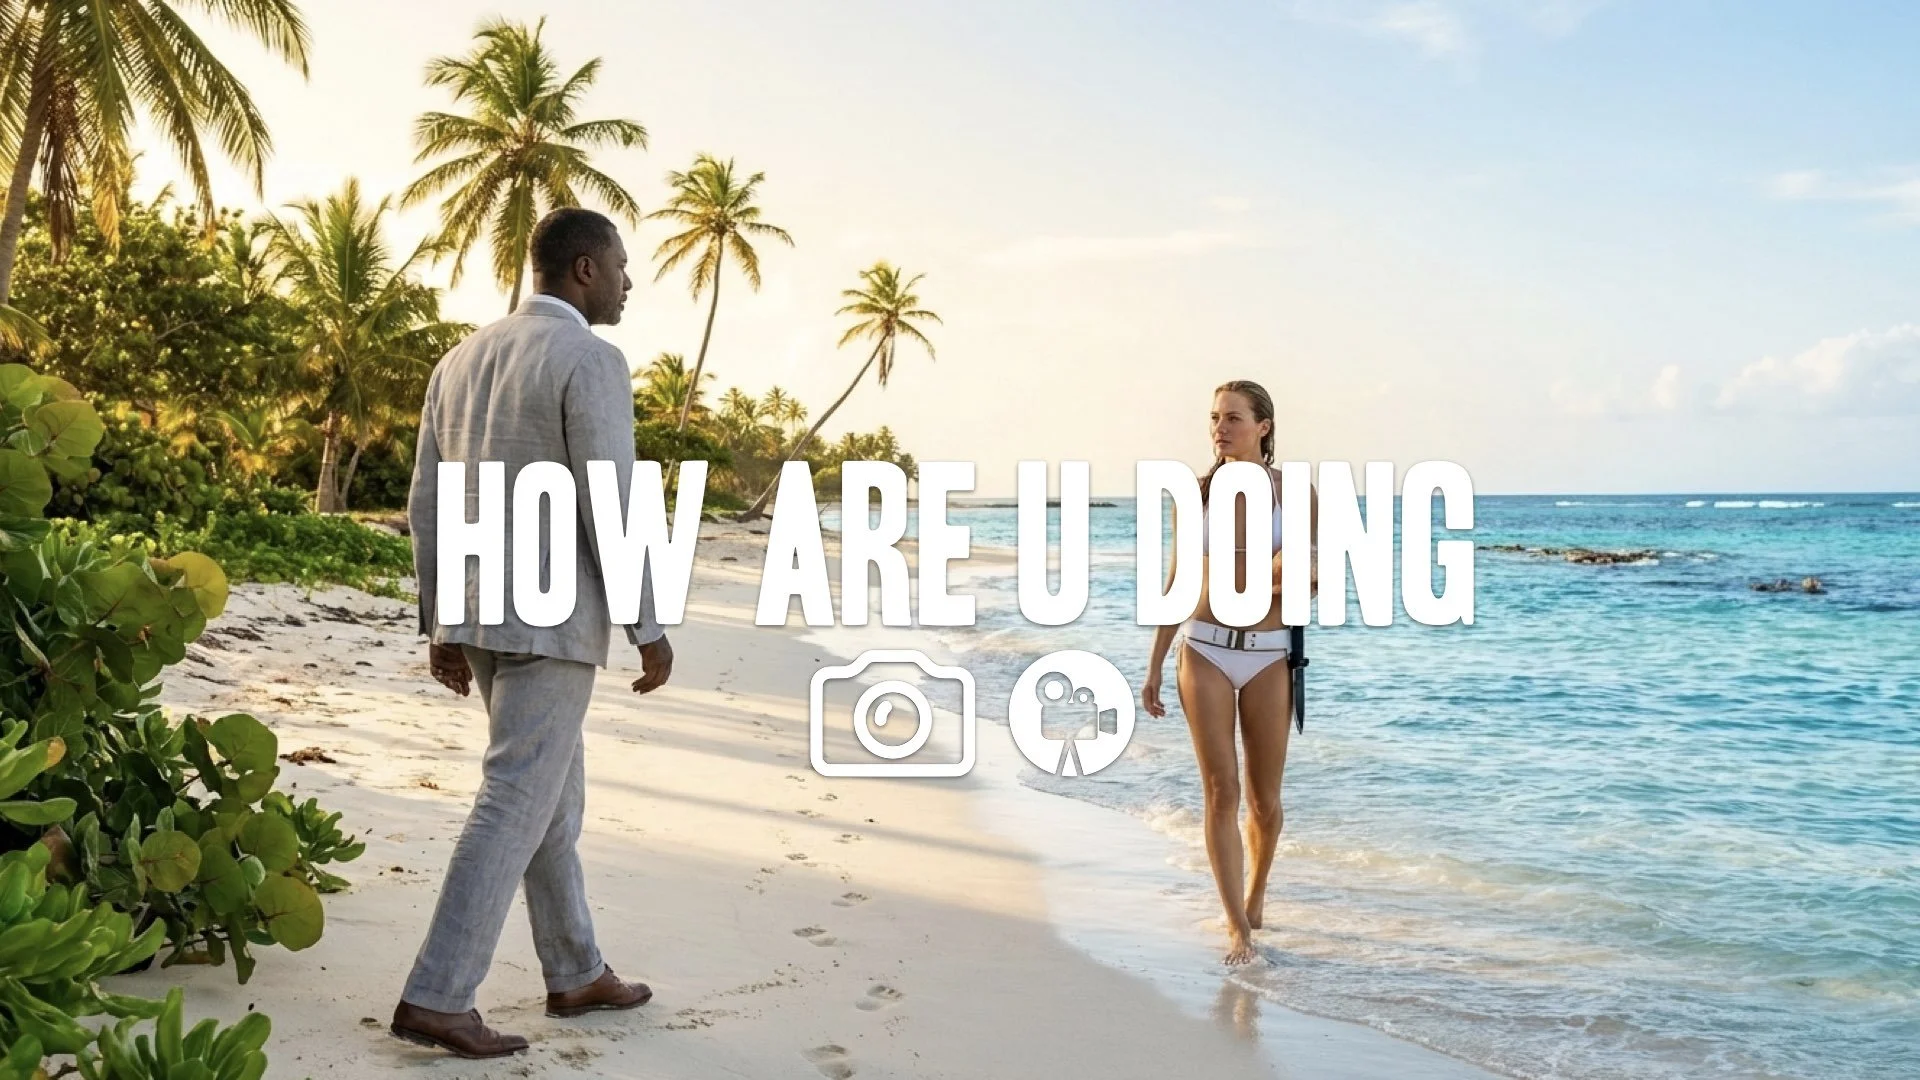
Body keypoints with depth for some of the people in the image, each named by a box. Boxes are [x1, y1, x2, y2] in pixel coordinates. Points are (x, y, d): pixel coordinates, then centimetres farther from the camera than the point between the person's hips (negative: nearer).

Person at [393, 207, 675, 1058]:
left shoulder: (462, 360, 12)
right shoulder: (590, 359, -12)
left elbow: (427, 505, 11)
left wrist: (439, 627, 16)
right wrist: (649, 626, -9)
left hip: (479, 612, 8)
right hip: (552, 617, -8)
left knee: (553, 795, 16)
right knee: (515, 805, -4)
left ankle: (575, 974, 25)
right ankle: (435, 998, -3)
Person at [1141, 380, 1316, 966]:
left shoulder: (1297, 492, -1)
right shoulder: (1196, 493, 3)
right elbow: (1177, 582, 9)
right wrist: (1153, 668, 10)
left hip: (1268, 657, 0)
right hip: (1204, 653, 0)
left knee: (1265, 799, 8)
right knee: (1221, 792, -6)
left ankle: (1257, 892, 36)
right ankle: (1237, 926, 0)